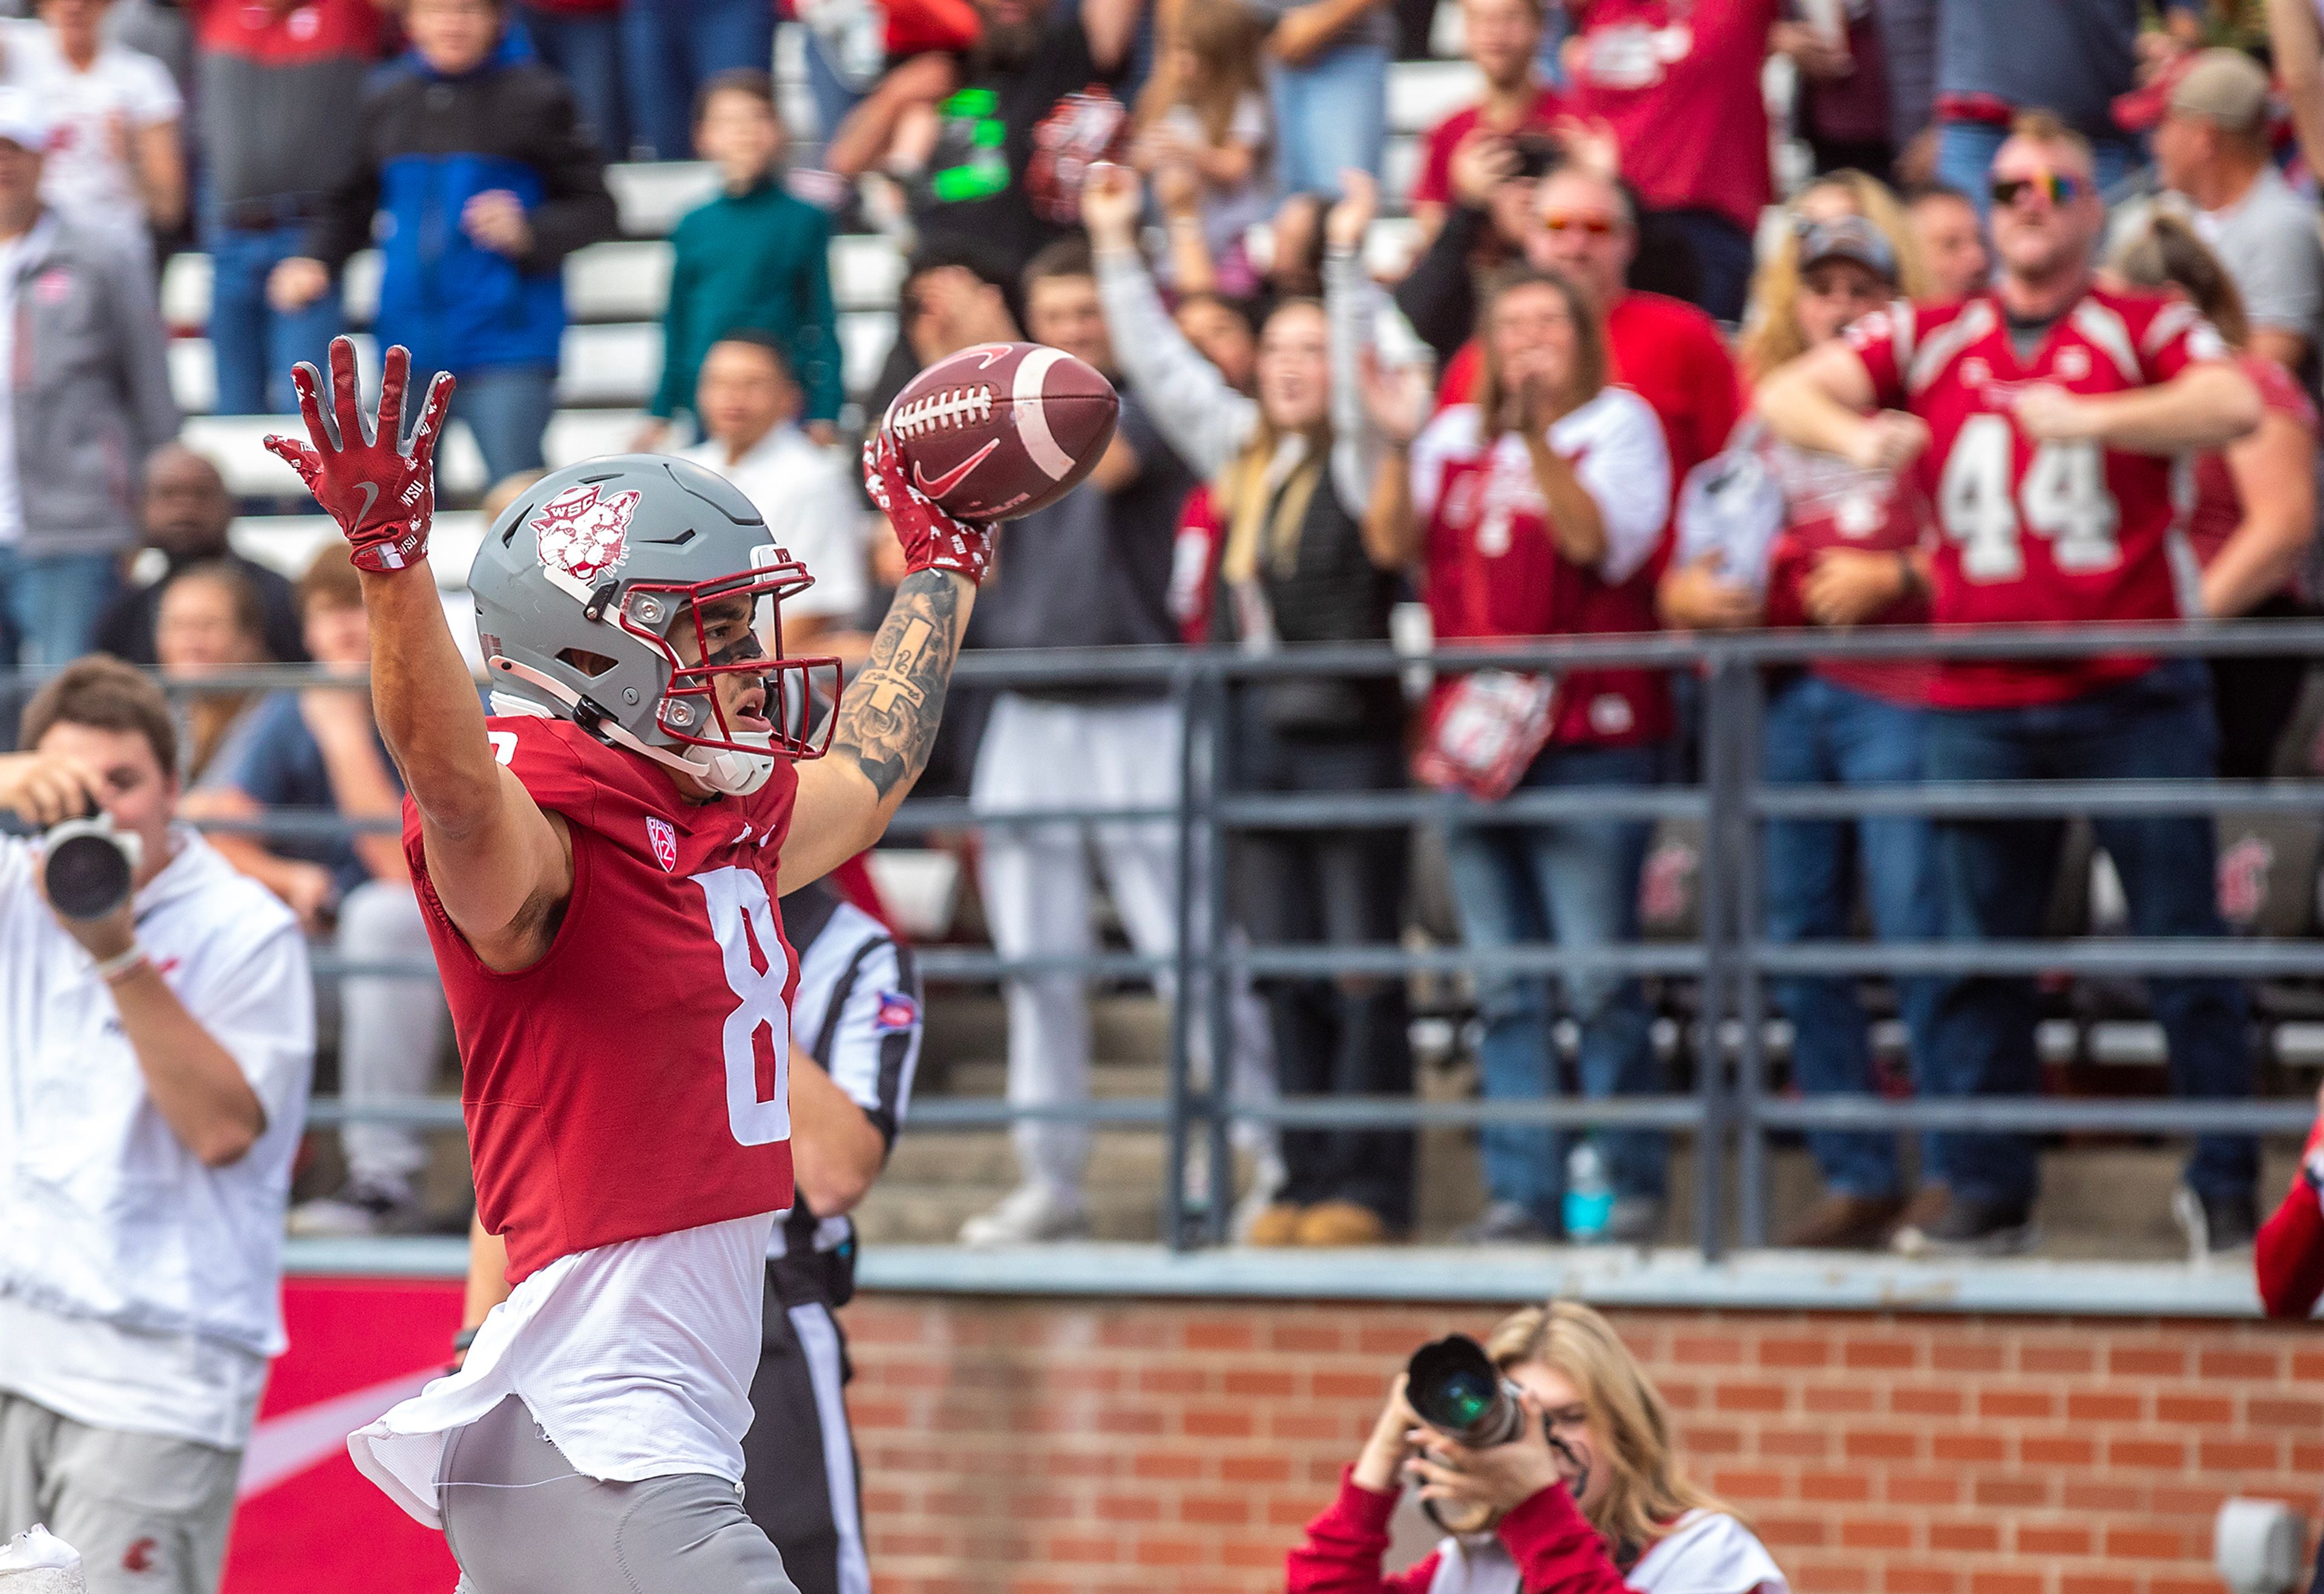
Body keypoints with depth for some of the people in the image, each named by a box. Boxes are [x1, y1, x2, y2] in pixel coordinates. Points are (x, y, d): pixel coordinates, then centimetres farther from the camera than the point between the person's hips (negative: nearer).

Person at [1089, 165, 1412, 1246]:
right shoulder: (1240, 454, 15)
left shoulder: (1358, 458, -1)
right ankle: (1304, 1181, 11)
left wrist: (1348, 257, -22)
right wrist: (1116, 245, 19)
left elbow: (1365, 372, -18)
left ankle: (1368, 1187, -4)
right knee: (1286, 974, 7)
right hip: (1256, 739, 6)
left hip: (1348, 735, -6)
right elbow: (1159, 362, 20)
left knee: (1362, 974, -5)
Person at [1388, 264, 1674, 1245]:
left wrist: (1537, 432, -17)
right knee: (1504, 988, 5)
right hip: (1472, 740, 5)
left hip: (1589, 741, -5)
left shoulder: (1617, 423, 3)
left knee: (1600, 979, -9)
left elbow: (1594, 537, -12)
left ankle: (1633, 1186, -3)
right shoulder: (1455, 436, 17)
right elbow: (1395, 541, 7)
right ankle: (1521, 1191, 7)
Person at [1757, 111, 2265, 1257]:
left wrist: (2087, 419, -27)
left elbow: (2235, 407, -16)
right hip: (1977, 705, 3)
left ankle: (2226, 1187, 8)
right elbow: (1784, 397, 6)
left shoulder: (2145, 329, 2)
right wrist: (1857, 433, -17)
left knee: (2183, 944, 0)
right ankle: (1981, 1191, 13)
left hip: (2132, 699, -3)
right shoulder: (1926, 340, 12)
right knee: (1978, 952, 6)